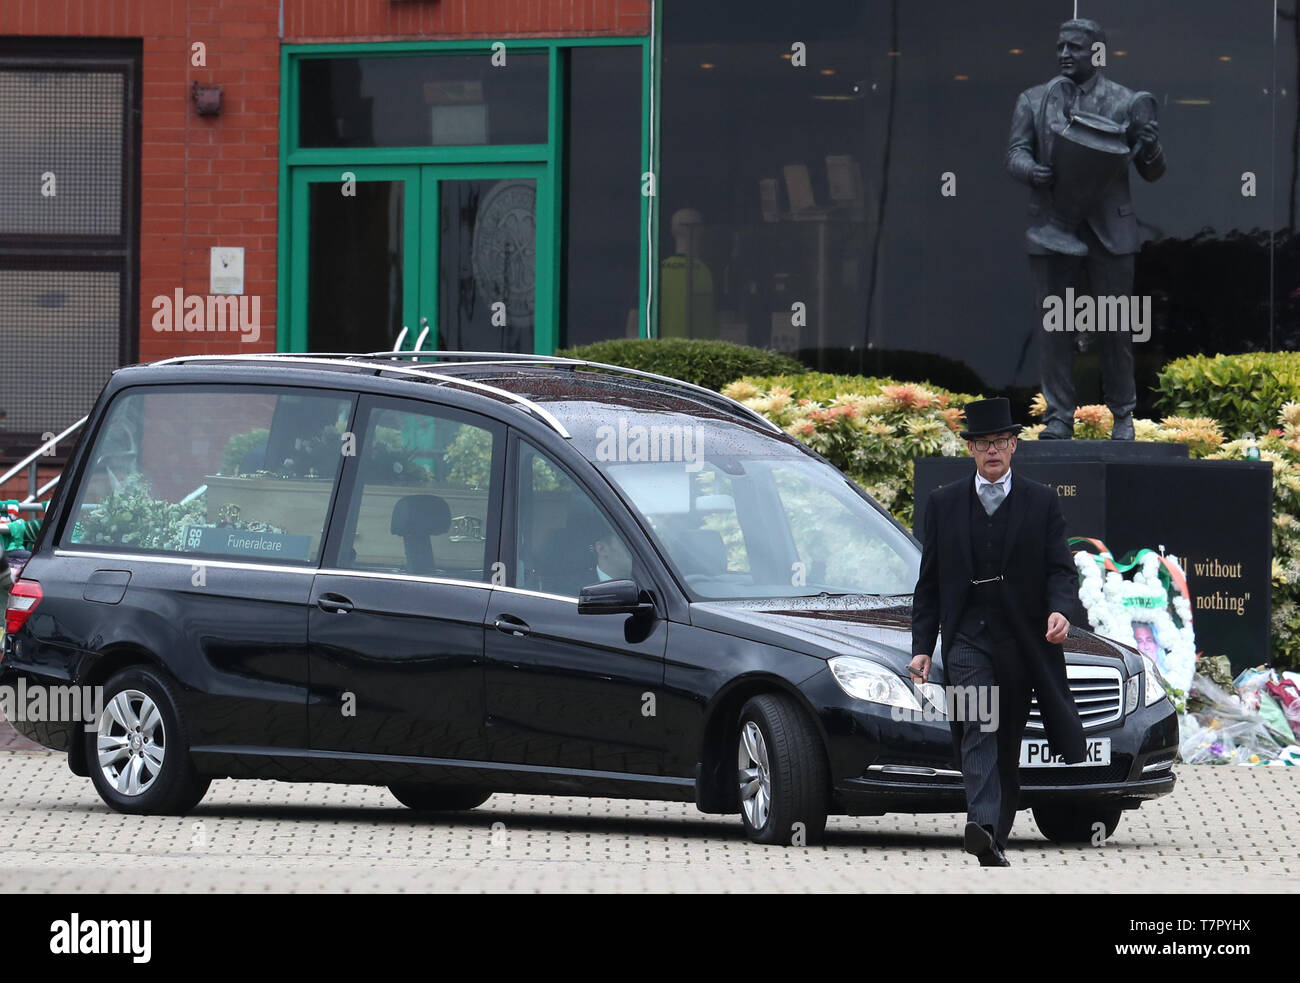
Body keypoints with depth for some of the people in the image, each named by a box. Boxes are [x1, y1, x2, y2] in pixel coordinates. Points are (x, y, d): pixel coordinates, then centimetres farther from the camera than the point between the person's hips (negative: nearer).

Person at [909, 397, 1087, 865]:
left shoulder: (1041, 502, 7)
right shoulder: (944, 505, 9)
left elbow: (1061, 568, 2)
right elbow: (929, 583, 11)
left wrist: (1058, 610, -19)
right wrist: (922, 647, 4)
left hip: (1023, 639, 1)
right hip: (968, 638, -1)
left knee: (1009, 744, 7)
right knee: (978, 727, -20)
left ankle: (997, 838, 17)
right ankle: (982, 826, -34)